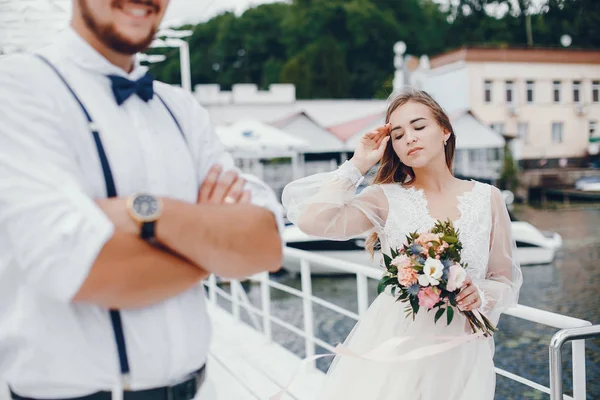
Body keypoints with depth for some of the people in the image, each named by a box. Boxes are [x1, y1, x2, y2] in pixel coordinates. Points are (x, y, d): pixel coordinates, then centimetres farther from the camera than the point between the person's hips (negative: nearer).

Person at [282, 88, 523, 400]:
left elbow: (507, 281, 8)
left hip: (459, 352, 2)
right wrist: (358, 164, -9)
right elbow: (310, 219, -19)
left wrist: (480, 293, -14)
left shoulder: (487, 198, 1)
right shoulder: (386, 198, -4)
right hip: (394, 343, -1)